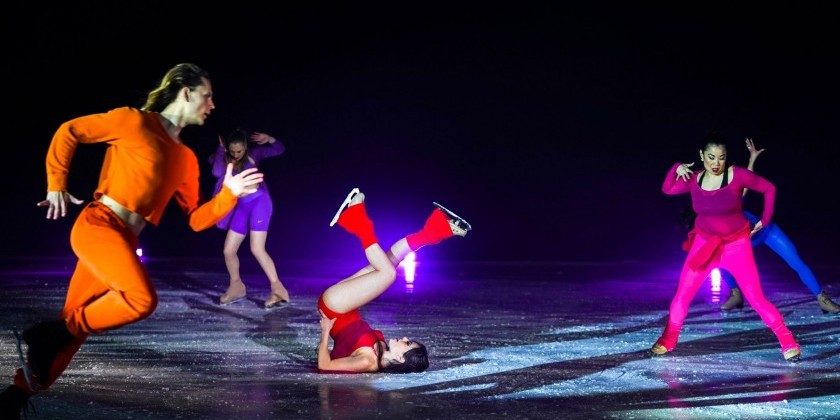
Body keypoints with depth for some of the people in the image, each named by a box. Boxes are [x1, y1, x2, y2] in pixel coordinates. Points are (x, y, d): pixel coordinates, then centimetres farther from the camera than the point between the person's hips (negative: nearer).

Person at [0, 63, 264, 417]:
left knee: (74, 326, 5)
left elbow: (195, 219, 16)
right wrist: (56, 185, -1)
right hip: (98, 225, -7)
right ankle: (49, 334, -14)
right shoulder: (134, 121, -3)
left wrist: (229, 194, 2)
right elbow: (69, 132, 0)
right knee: (142, 299, -28)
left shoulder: (186, 159, 16)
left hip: (124, 240, 7)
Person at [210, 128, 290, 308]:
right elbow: (217, 172, -16)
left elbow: (280, 150, -7)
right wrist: (221, 150, -10)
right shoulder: (225, 160, 4)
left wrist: (269, 139, -25)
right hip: (241, 207, 5)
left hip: (259, 202, -5)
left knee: (257, 248, -17)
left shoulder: (253, 154, -3)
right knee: (228, 251, 5)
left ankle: (278, 288, -14)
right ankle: (236, 286, 27)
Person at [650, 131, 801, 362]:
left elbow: (769, 188, -5)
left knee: (756, 297, -9)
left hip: (736, 245, -3)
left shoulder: (737, 175, -16)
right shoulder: (695, 180, -4)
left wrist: (765, 220, -3)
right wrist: (676, 169, -7)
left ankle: (787, 341, 0)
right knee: (682, 295, 1)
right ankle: (667, 340, 18)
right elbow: (667, 189, 10)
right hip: (704, 243, 3)